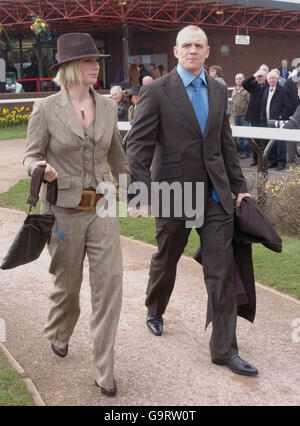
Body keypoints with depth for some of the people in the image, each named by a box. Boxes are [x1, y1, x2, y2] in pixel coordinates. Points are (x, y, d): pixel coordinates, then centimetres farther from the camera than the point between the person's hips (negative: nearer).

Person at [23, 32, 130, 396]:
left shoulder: (108, 107, 4)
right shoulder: (46, 109, -8)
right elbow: (31, 155, -1)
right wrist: (41, 169, -24)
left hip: (102, 208, 3)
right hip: (64, 210, -2)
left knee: (109, 282, -6)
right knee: (67, 284, 12)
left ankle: (103, 370, 4)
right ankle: (58, 334, 46)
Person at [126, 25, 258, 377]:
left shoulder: (218, 91, 8)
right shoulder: (156, 92, -7)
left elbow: (226, 144, 15)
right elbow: (137, 147, -12)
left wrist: (239, 187, 13)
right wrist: (140, 194, -21)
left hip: (216, 195, 4)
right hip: (173, 195, -3)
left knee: (222, 272, 0)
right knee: (165, 261, 17)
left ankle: (224, 349, 8)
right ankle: (154, 311, 46)